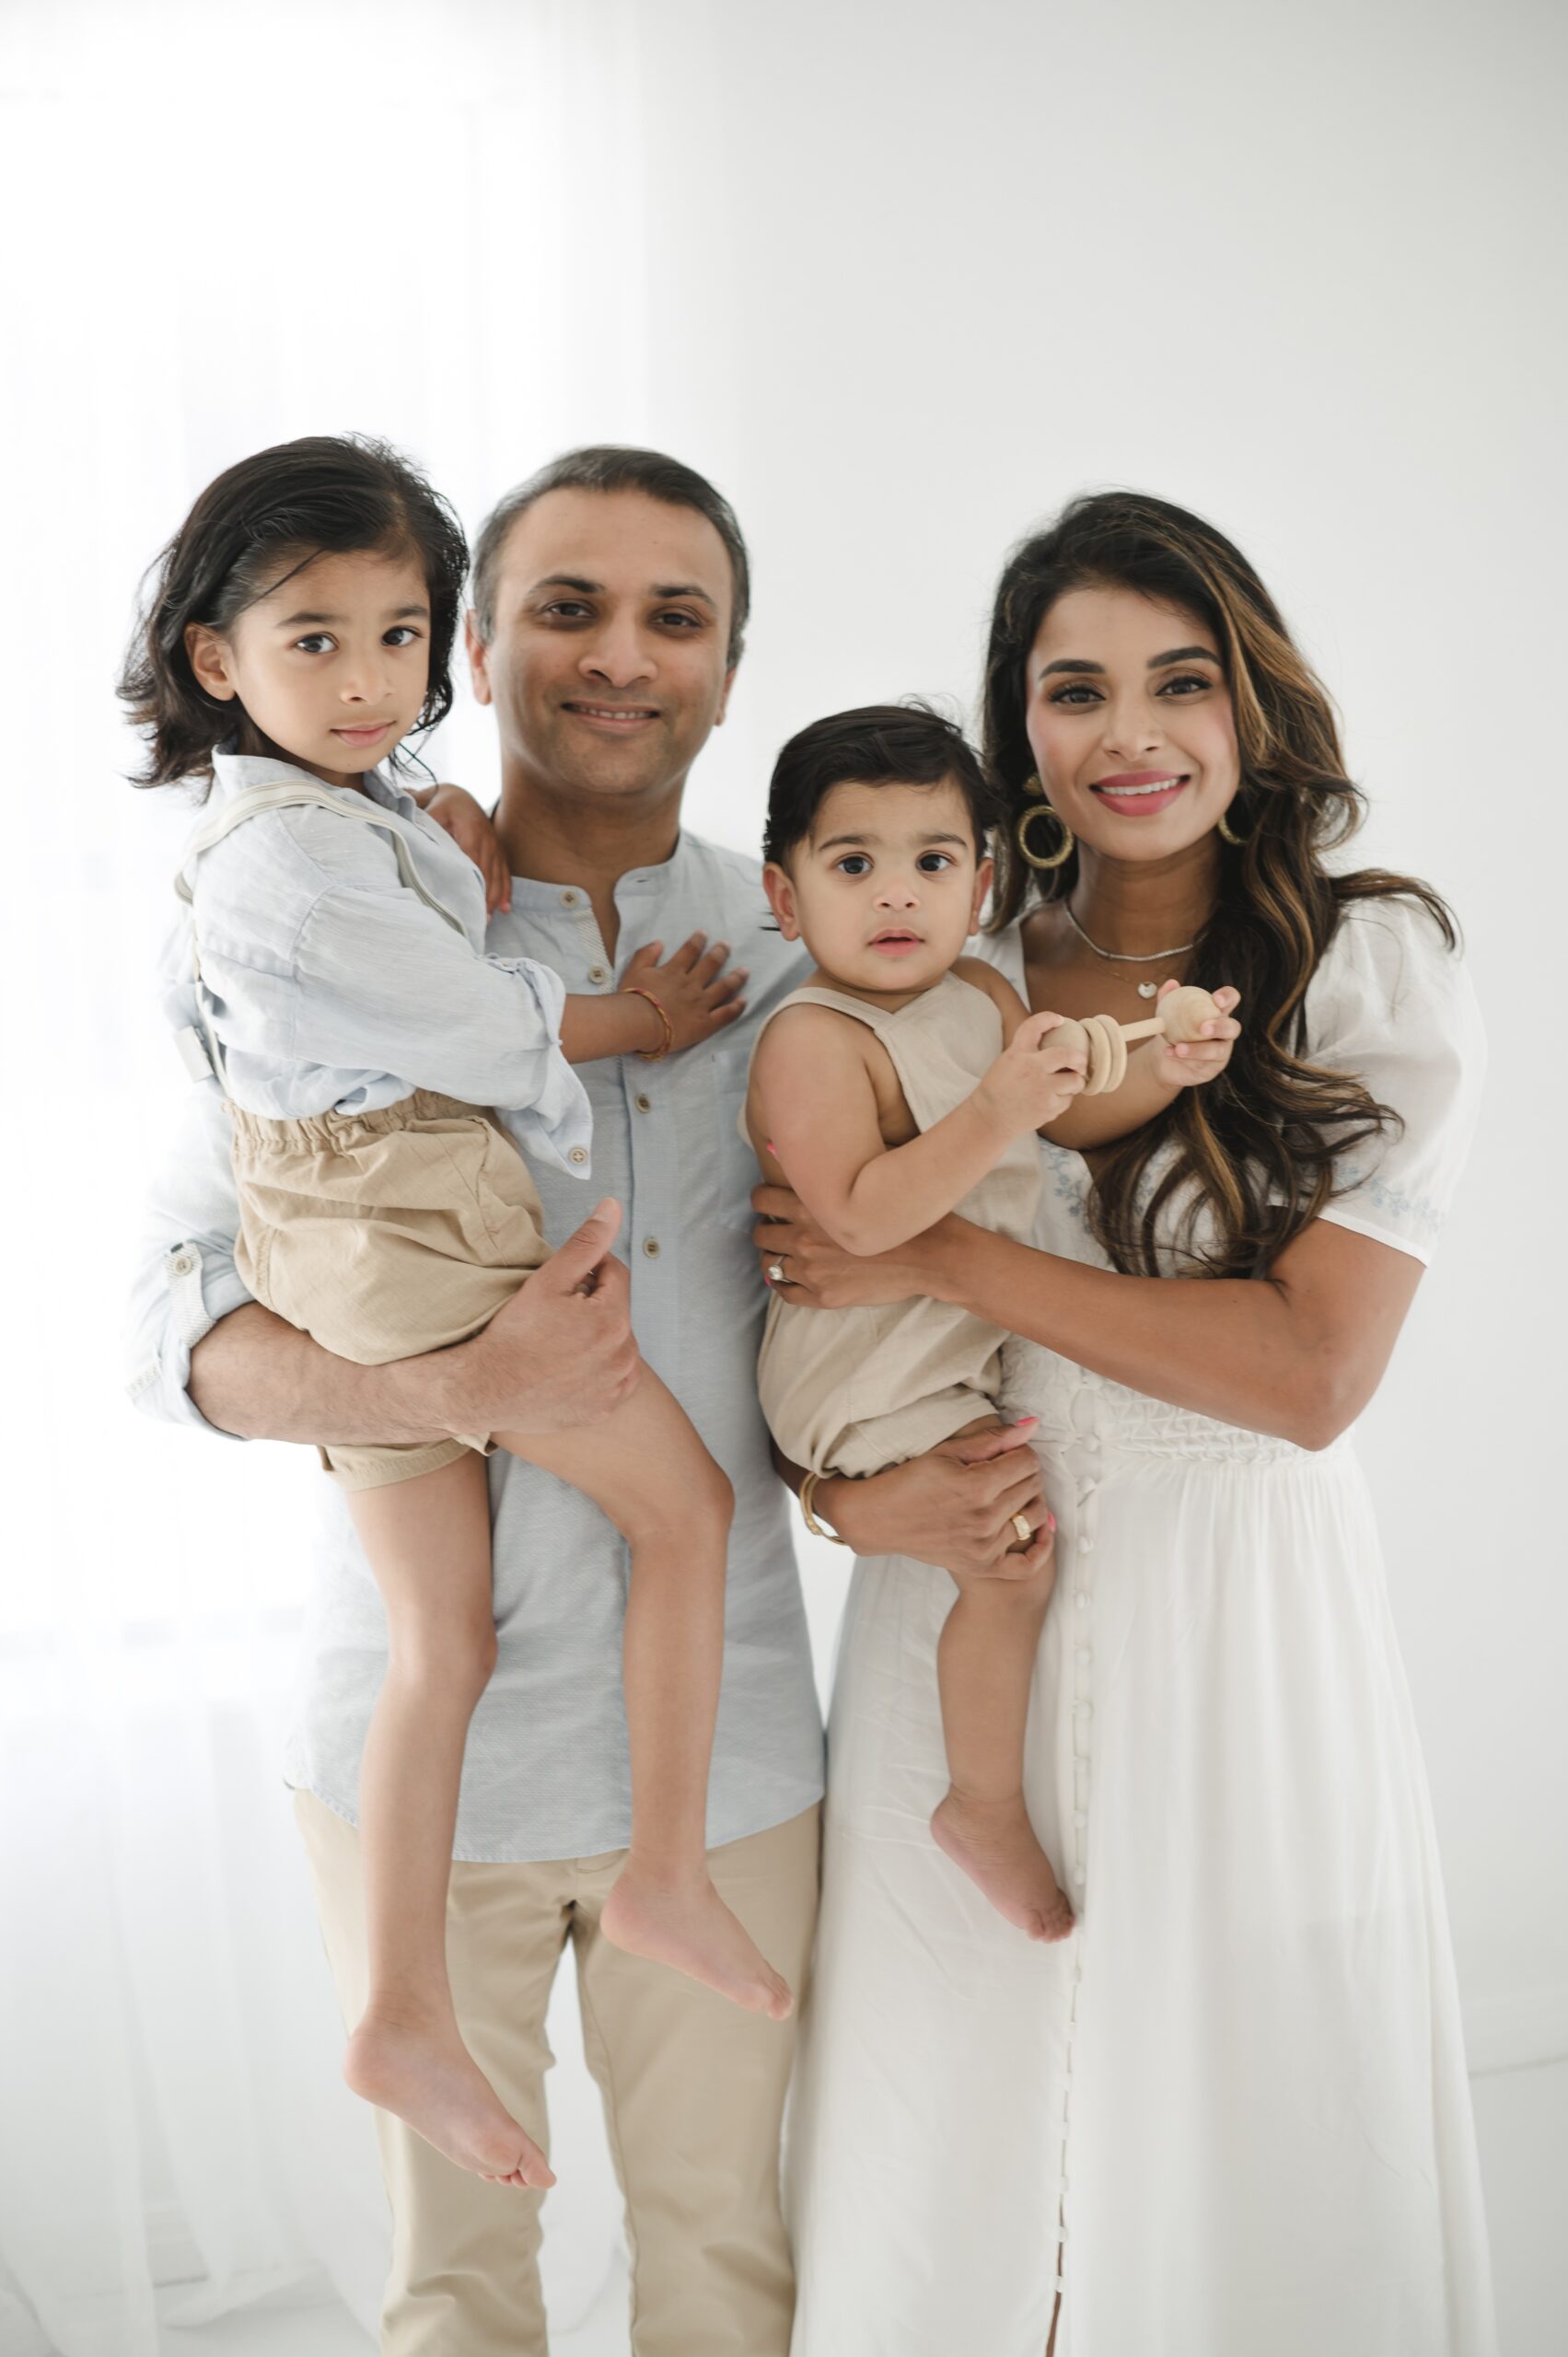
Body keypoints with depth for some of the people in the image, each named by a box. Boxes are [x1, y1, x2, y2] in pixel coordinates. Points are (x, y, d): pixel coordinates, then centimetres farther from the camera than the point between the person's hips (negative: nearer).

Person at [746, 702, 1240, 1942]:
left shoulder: (983, 993, 5)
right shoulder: (812, 1038, -21)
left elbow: (1073, 1116, 6)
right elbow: (859, 1215, -32)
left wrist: (1158, 1071, -14)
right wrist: (996, 1111, -39)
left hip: (977, 1338, 9)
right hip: (872, 1369, -9)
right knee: (1015, 1554, -12)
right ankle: (987, 1807, 5)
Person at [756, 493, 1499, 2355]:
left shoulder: (1376, 971, -5)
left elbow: (1312, 1370, -14)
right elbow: (823, 1289, 11)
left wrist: (943, 1260, -16)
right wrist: (842, 1464, -11)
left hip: (1237, 1615, -2)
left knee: (1238, 2130, 11)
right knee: (955, 2136, 13)